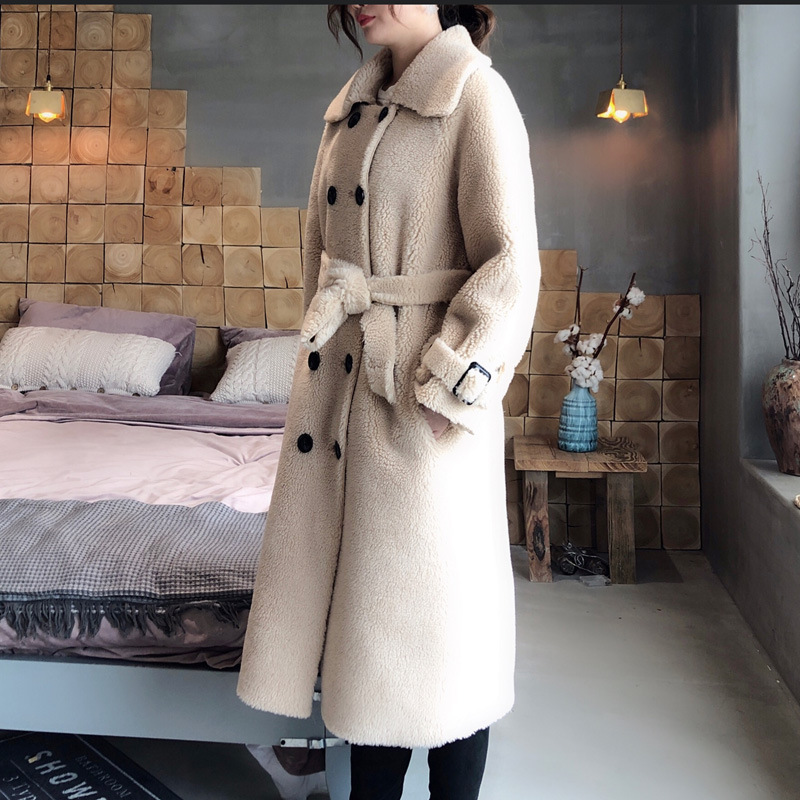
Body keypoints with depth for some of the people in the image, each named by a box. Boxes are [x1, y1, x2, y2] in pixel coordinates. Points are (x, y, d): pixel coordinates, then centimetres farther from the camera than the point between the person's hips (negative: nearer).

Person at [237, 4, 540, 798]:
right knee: (359, 601, 13)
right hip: (337, 379, 7)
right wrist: (320, 351, 16)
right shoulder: (351, 105, 15)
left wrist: (447, 384, -17)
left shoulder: (475, 93, -6)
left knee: (433, 617, 4)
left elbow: (510, 263, -14)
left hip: (416, 392, -7)